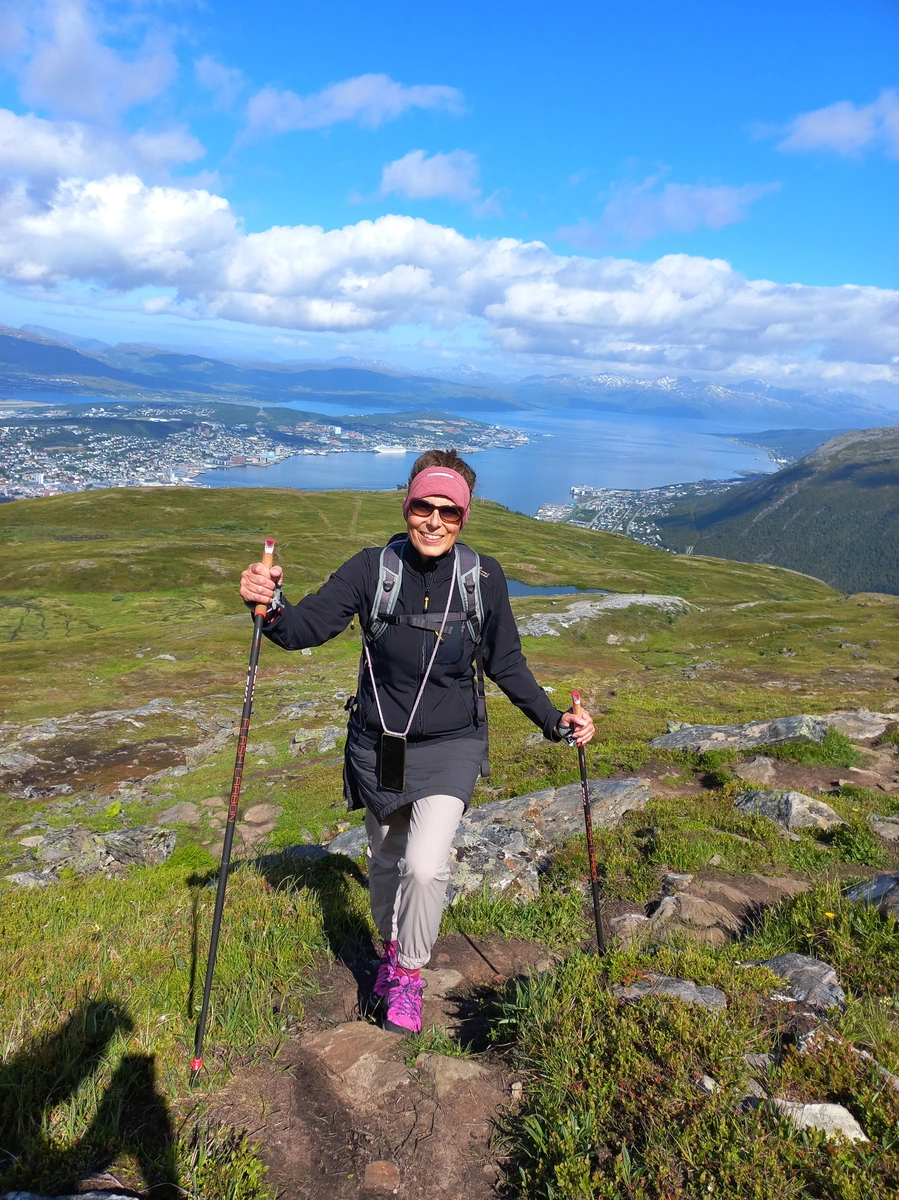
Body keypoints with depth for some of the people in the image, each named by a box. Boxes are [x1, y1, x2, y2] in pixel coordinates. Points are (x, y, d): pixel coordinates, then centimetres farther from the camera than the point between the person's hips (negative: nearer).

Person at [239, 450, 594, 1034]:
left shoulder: (484, 577, -10)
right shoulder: (372, 569, -13)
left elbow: (506, 664, 1)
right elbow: (308, 627, -19)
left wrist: (554, 720, -7)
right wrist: (273, 607, -40)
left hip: (451, 745, -1)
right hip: (378, 744, 2)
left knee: (426, 866, -16)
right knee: (387, 860, 20)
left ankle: (409, 973, 13)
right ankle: (391, 946, 50)